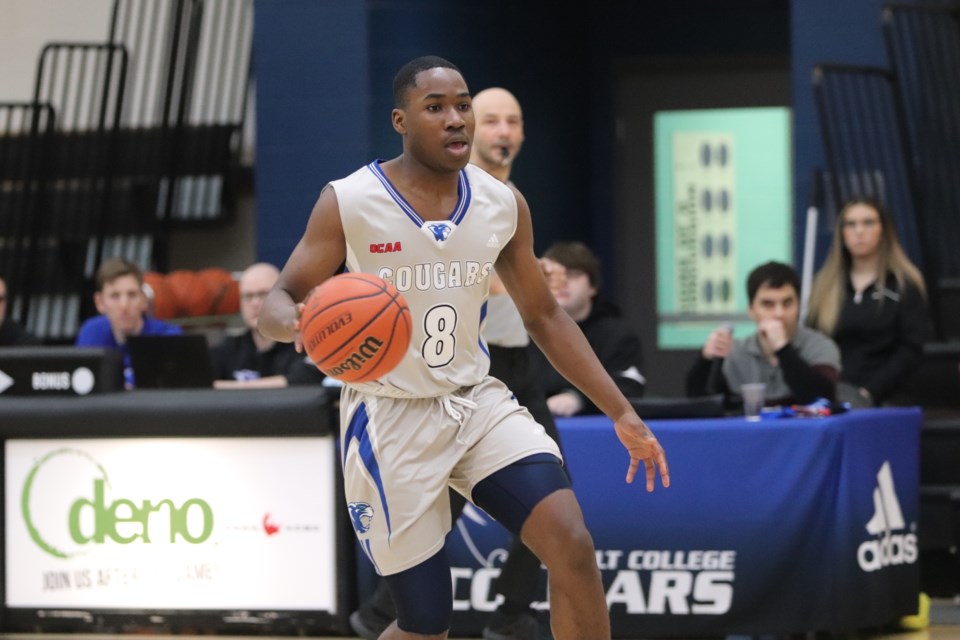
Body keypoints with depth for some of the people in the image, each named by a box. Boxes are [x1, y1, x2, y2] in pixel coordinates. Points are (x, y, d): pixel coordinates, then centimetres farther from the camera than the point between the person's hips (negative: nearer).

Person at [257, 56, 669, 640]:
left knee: (573, 546, -18)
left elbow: (545, 318, 10)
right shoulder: (347, 203, -12)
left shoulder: (503, 204, -1)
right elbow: (276, 304, -9)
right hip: (390, 419, -3)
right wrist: (299, 323, -35)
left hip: (478, 401, 3)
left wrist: (622, 413, 6)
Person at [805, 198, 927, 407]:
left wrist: (869, 392, -12)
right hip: (829, 396, 3)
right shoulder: (825, 285, 16)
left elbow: (910, 351, -1)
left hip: (883, 400, -2)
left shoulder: (904, 285, 5)